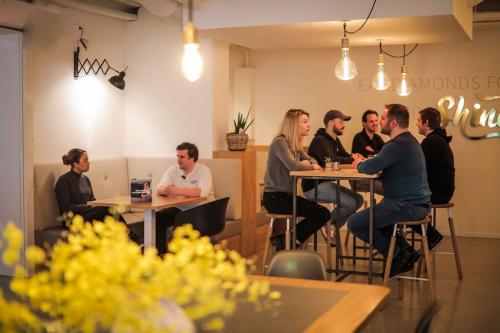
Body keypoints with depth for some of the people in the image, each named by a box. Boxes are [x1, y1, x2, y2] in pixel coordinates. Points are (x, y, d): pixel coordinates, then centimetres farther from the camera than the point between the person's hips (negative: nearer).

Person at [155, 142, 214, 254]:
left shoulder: (204, 170, -11)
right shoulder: (173, 170, 4)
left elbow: (202, 192, -29)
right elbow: (159, 189, -6)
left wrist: (178, 191, -38)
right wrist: (165, 190, -31)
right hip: (179, 209, 5)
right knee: (157, 218, -16)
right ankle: (161, 252, -9)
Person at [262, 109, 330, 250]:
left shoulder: (296, 144, 15)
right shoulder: (279, 142, -13)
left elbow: (312, 160, 18)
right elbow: (292, 165, -26)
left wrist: (307, 163, -7)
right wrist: (311, 166, -8)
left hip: (287, 195, 9)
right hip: (274, 197, -9)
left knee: (324, 215, -3)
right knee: (321, 213, -16)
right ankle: (286, 244, -3)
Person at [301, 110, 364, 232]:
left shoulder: (335, 141, 16)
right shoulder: (319, 141, -15)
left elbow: (345, 156, 17)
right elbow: (330, 159, -30)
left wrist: (355, 157, -8)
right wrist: (352, 159, -19)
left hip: (326, 183, 10)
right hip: (314, 186, -10)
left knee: (358, 199, 3)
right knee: (350, 203, -20)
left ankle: (333, 227, 7)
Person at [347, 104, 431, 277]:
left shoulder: (398, 144, -19)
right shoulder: (409, 140, 16)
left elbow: (370, 168, -25)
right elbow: (382, 164, 22)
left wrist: (359, 165, -3)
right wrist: (364, 163, 7)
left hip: (408, 205, -11)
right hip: (418, 203, 11)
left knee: (354, 223, -7)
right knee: (372, 214, 31)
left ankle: (396, 255, 1)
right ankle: (406, 250, 21)